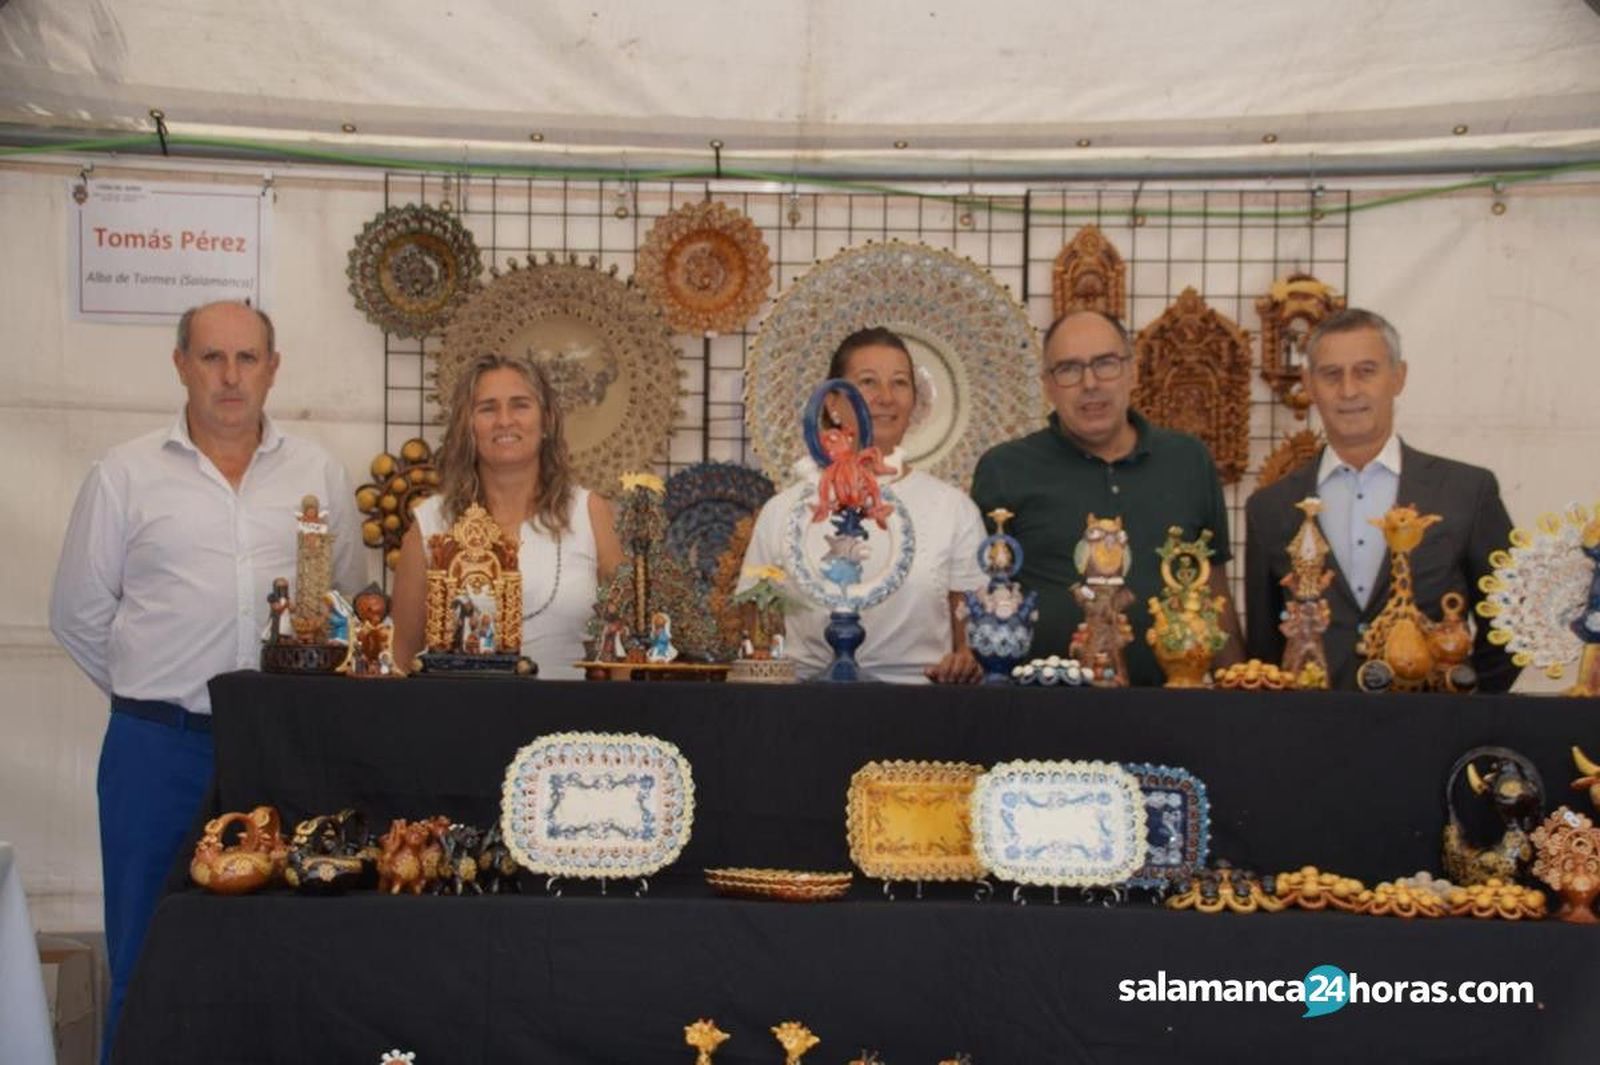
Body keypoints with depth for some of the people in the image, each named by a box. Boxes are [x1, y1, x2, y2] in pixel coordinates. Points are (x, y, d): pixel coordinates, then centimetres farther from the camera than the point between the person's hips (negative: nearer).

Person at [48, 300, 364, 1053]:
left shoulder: (319, 474, 7)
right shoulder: (125, 474, 3)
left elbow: (351, 602, 13)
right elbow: (79, 615, 7)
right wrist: (151, 690, 8)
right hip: (159, 748, -1)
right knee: (147, 958, 6)